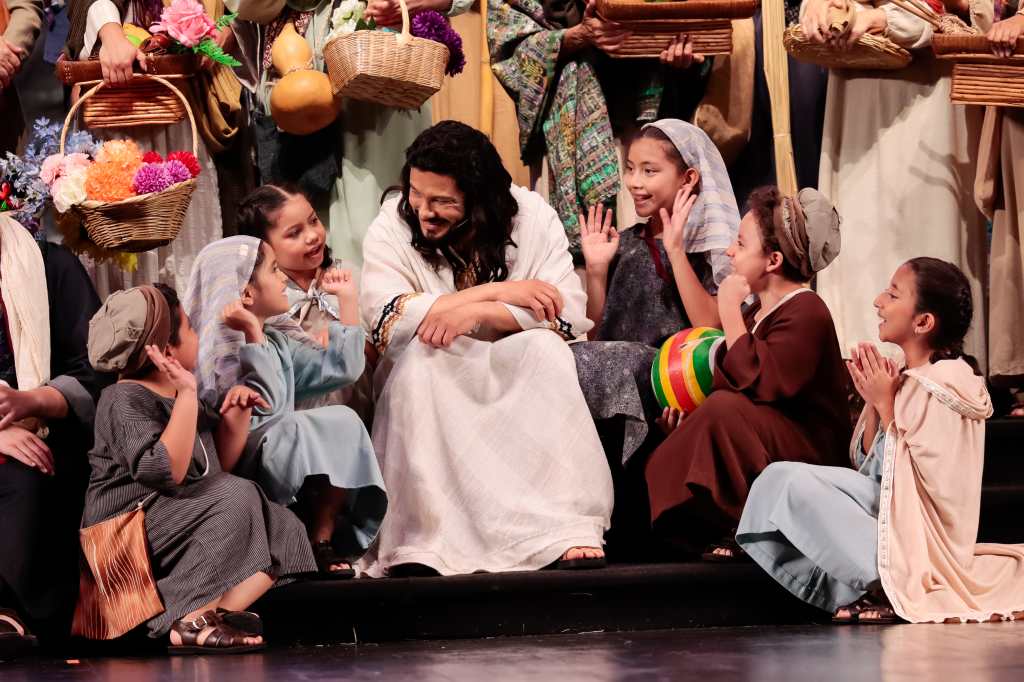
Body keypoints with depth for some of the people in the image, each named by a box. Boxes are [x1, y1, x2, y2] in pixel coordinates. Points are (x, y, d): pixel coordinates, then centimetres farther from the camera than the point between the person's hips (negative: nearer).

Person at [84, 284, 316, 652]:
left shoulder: (177, 394, 18)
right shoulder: (124, 401, -12)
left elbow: (221, 463, 26)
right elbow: (167, 471, -26)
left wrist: (237, 413, 9)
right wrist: (188, 397, -26)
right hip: (129, 524, -9)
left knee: (284, 529, -5)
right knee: (236, 495, -28)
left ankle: (221, 611, -27)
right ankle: (191, 620, -30)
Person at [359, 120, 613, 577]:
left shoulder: (532, 218, -6)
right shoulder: (391, 227, -8)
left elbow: (570, 313, -15)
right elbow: (385, 319, -23)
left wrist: (476, 312, -27)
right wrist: (497, 292, -22)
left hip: (518, 383, 1)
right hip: (430, 387, 0)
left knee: (545, 348, -29)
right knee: (418, 357, -32)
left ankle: (572, 527, -36)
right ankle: (423, 539, -37)